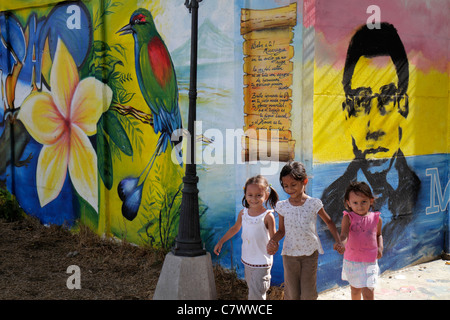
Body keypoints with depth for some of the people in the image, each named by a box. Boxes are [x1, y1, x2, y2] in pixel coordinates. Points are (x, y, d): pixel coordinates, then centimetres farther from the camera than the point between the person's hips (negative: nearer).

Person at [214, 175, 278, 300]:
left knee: (256, 294, -7)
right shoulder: (243, 213, 0)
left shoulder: (268, 216, -17)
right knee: (252, 289, 20)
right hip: (247, 260, 6)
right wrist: (221, 242, 20)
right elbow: (235, 228, 17)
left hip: (262, 263, -6)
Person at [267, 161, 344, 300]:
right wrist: (272, 241, -14)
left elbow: (329, 222, 5)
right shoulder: (282, 206, -4)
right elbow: (281, 231, 6)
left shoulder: (314, 204, -8)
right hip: (290, 254, 1)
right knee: (291, 294, 7)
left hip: (310, 253, -1)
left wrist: (338, 241, -6)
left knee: (308, 294, 3)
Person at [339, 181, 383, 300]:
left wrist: (380, 248, 0)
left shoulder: (376, 219, -2)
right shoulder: (348, 218, -9)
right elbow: (344, 235, -24)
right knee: (355, 291, 19)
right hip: (351, 261, 1)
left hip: (369, 262, 0)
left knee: (368, 294, -6)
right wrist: (341, 243, -46)